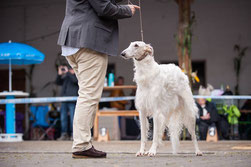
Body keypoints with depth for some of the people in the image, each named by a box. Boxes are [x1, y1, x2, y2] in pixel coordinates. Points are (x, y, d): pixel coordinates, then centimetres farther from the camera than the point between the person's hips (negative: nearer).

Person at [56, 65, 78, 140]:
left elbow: (75, 80, -16)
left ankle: (73, 134, -4)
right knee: (63, 117, 3)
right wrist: (59, 74, 4)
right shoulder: (66, 77, 21)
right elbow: (58, 82, 17)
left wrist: (68, 72, -10)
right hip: (64, 100, 6)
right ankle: (64, 134, 8)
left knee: (72, 118, -8)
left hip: (72, 101, -6)